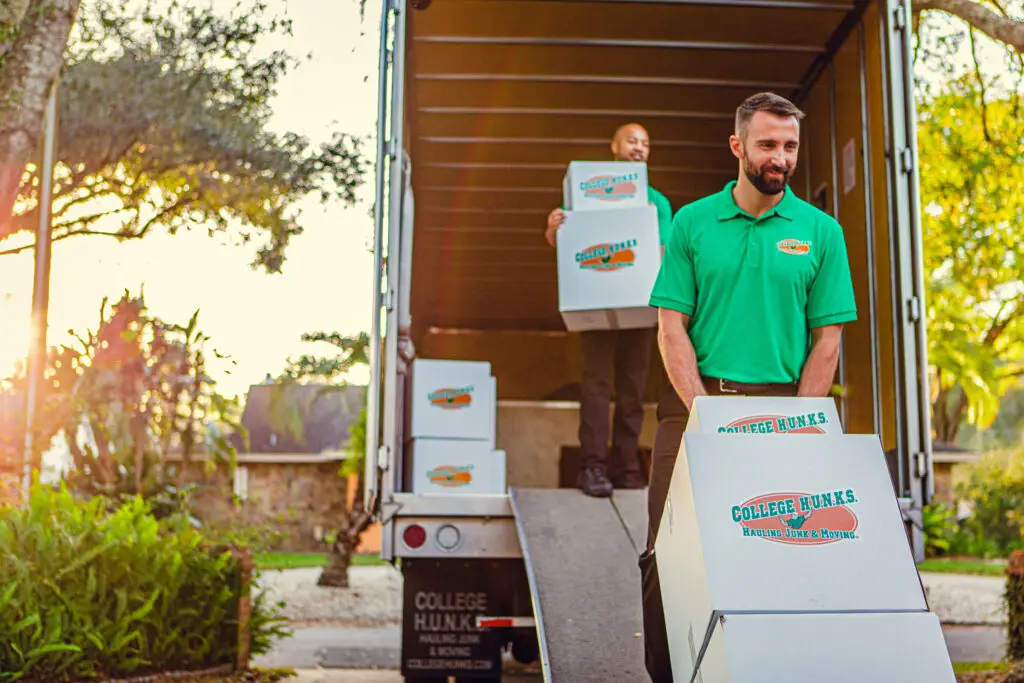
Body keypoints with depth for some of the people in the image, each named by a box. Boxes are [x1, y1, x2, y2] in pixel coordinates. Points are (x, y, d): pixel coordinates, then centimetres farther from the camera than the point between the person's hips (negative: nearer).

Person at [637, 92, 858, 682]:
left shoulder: (821, 231, 6)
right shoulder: (692, 223, 6)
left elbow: (827, 340, 4)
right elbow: (672, 326, 2)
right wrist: (702, 412, -9)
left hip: (783, 404, 0)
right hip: (696, 399, 0)